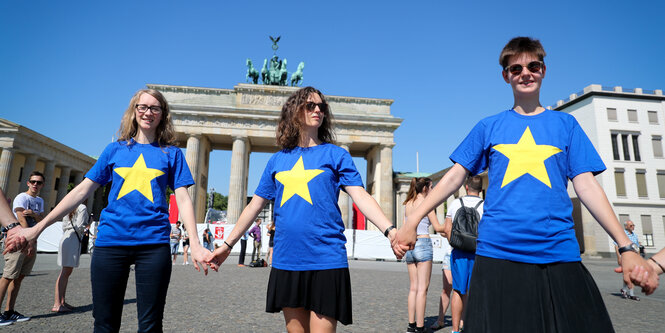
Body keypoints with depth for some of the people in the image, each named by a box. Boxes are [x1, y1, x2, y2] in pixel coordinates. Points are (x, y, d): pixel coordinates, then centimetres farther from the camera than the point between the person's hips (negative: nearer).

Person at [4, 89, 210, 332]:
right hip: (111, 240, 2)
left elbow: (183, 199, 0)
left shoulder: (171, 153, 6)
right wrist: (37, 228, 5)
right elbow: (82, 191, 11)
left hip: (154, 243, -1)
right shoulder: (115, 150, 11)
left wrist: (195, 244, -11)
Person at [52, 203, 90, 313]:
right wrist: (87, 225, 5)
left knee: (67, 272, 13)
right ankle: (57, 305, -7)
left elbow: (64, 226, 16)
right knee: (65, 272, -8)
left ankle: (62, 301, 19)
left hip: (66, 238, 9)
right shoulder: (82, 208, -10)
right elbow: (79, 227, -13)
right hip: (74, 240, -9)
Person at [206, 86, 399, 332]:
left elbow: (361, 196, -7)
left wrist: (389, 230, -23)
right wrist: (228, 244, 16)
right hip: (286, 261, 4)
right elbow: (256, 205, 16)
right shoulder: (278, 160, 11)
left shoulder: (336, 155, 3)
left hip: (326, 261, -3)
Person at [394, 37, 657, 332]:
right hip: (497, 254, -1)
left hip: (558, 254, 2)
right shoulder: (488, 127, 9)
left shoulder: (565, 124, 12)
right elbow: (454, 177, 4)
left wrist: (626, 247, -3)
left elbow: (586, 186, 7)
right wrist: (411, 222, -5)